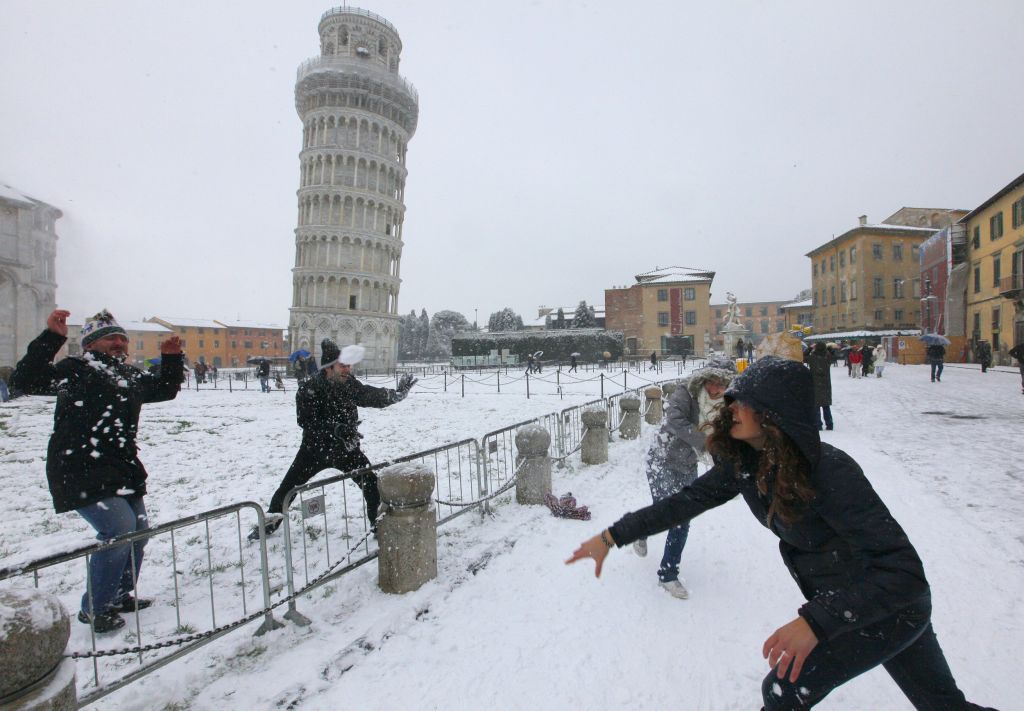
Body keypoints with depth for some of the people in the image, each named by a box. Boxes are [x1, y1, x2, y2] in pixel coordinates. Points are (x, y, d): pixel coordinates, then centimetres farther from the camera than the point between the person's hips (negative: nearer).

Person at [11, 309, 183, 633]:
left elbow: (165, 390, 25)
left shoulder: (132, 376, 12)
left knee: (138, 529, 13)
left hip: (122, 469, 8)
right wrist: (51, 337, -31)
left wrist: (171, 359, 12)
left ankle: (121, 596, 32)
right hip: (80, 471, -8)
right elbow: (25, 380, -23)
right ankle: (94, 608, 3)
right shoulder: (75, 370, -8)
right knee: (120, 528, -18)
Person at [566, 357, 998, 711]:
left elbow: (903, 572, -33)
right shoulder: (745, 462, -12)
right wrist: (612, 536, -14)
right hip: (842, 600, 7)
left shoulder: (829, 470, -33)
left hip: (891, 601, -7)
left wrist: (816, 621, -43)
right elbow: (686, 502, -9)